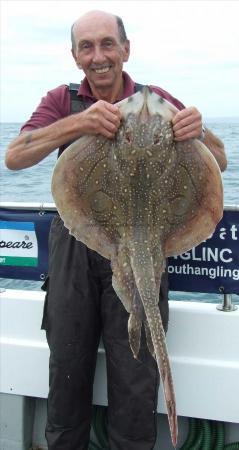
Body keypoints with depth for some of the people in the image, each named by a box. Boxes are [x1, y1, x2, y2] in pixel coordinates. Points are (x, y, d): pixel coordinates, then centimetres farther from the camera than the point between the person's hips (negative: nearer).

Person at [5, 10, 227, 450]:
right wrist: (77, 123, -30)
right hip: (74, 249, 1)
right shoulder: (62, 100, 4)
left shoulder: (156, 100, 2)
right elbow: (14, 157, -13)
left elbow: (219, 163, -3)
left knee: (135, 382, 4)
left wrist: (198, 132, -27)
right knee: (66, 372, 12)